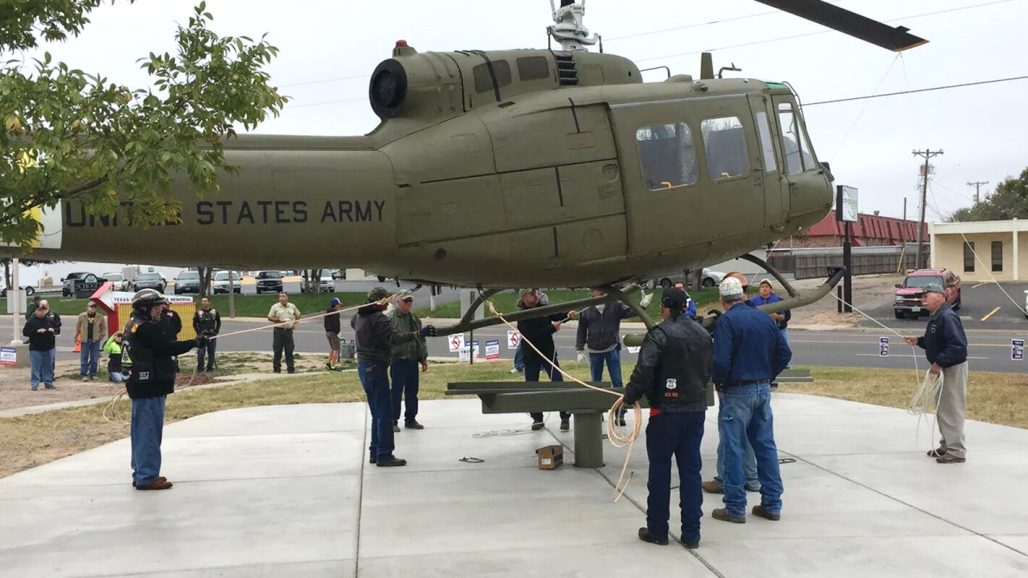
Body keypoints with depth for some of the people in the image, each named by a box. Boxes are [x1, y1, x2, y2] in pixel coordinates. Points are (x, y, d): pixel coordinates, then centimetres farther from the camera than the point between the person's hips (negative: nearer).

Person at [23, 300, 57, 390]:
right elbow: (25, 332, -9)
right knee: (36, 367, -3)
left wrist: (53, 330, -7)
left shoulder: (50, 319, 7)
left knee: (48, 367, 9)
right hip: (36, 348, -3)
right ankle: (34, 384, 4)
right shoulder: (32, 320, -4)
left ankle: (48, 383, 18)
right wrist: (37, 331, -19)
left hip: (48, 348, 4)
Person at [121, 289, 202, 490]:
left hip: (139, 385, 11)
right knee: (150, 431, -6)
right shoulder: (147, 328, -18)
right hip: (149, 386, -11)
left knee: (141, 430, 16)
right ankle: (147, 477, -3)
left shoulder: (133, 325, 14)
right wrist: (195, 342, -12)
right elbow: (168, 347, -20)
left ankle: (140, 473, 24)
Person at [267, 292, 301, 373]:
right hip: (279, 331, -2)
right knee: (277, 351, 0)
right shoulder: (275, 307, 1)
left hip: (289, 331, 2)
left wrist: (296, 321, 6)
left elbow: (298, 315, 24)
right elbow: (269, 318, 1)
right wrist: (278, 320, -13)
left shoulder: (292, 306, 9)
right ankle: (277, 369, 7)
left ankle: (291, 368, 8)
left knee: (289, 351, 4)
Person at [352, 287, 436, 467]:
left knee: (377, 413, 17)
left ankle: (375, 452, 20)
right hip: (375, 366, -10)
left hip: (363, 366, 10)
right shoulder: (378, 318, -18)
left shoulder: (360, 316, 11)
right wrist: (418, 334, -32)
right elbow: (393, 338, -29)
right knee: (384, 413, -7)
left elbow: (352, 322, 36)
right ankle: (384, 455, -7)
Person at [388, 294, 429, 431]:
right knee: (396, 392, -2)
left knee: (412, 392, 11)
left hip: (413, 360, 7)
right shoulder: (390, 318, -7)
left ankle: (410, 419, 21)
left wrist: (424, 358, 17)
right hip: (398, 360, -7)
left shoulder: (415, 319, 16)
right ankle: (393, 421, 6)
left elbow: (421, 339, 21)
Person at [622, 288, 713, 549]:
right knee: (691, 470, 9)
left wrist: (630, 397, -4)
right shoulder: (703, 335, 10)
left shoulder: (659, 334, -14)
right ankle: (691, 533, 11)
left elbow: (644, 371, -19)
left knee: (659, 469, 5)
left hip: (666, 411, -6)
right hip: (697, 410, 6)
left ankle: (657, 529, 12)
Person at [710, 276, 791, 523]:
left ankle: (735, 507, 5)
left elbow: (721, 360, -20)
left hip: (737, 393, -6)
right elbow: (784, 353, 10)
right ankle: (772, 504, 17)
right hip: (763, 390, 6)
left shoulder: (726, 321, -13)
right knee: (766, 446, 12)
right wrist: (767, 376, 14)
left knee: (733, 449, 1)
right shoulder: (764, 317, 7)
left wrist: (719, 384, -5)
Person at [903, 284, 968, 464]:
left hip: (953, 369, -11)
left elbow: (958, 345, -29)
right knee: (943, 410, 18)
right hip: (942, 369, 11)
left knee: (952, 410, -5)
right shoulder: (936, 317, 11)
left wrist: (939, 363, -28)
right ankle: (947, 446, 29)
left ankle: (956, 451, 1)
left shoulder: (947, 317, -22)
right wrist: (918, 341, 6)